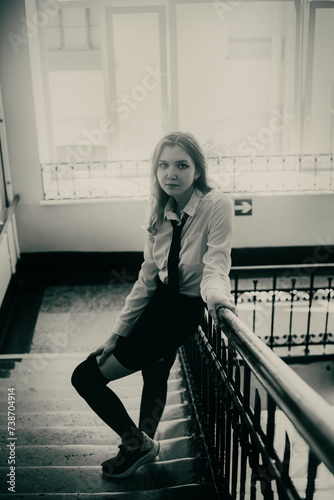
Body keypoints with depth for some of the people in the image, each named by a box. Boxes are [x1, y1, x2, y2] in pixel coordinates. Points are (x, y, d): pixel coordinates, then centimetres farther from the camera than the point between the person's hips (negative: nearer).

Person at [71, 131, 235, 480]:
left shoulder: (217, 206, -20)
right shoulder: (161, 213, -3)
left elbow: (215, 266, -22)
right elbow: (147, 279, -1)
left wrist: (215, 292, -46)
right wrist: (118, 332, -3)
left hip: (190, 308, -6)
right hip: (161, 301, 6)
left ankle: (138, 443, 15)